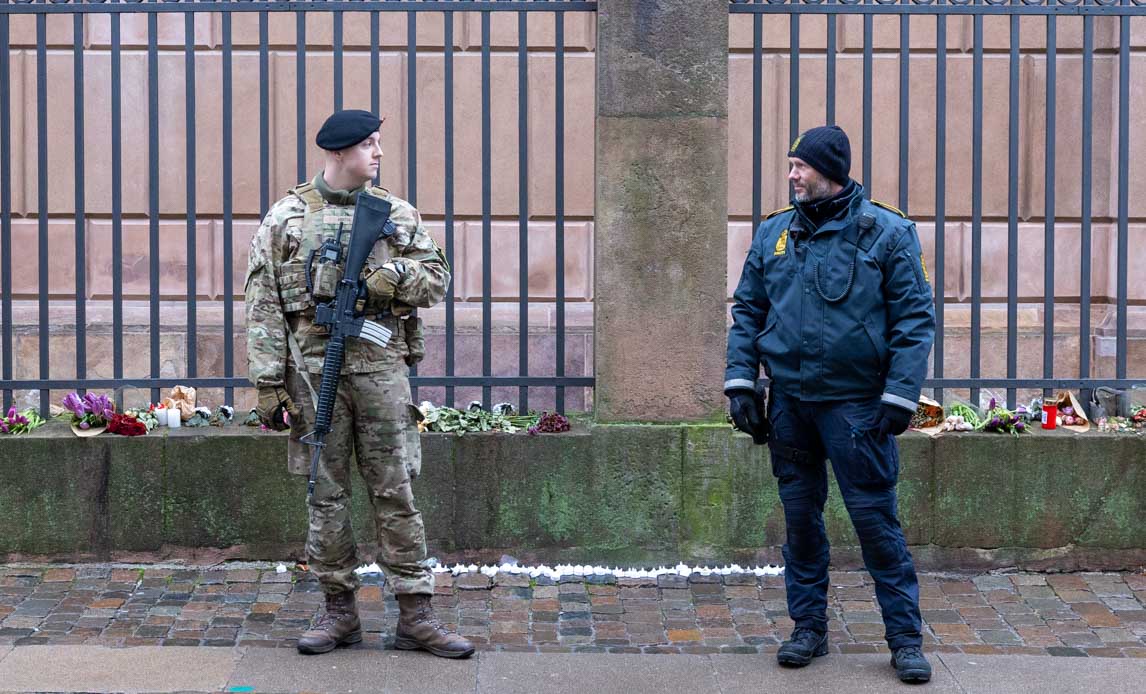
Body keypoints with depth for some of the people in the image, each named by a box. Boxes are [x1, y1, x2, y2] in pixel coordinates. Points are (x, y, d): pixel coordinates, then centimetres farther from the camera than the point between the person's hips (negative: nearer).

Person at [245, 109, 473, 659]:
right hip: (314, 370, -1)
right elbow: (263, 306, 1)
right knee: (326, 494, 5)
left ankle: (415, 615, 5)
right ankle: (340, 610, 15)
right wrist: (268, 381, -5)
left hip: (381, 367, 1)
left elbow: (437, 278, 10)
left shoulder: (397, 214, 10)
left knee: (395, 491, 1)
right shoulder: (285, 218, 4)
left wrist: (391, 278, -11)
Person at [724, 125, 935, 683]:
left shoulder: (886, 232, -5)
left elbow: (915, 319, -6)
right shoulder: (774, 234, 8)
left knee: (875, 520, -3)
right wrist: (741, 381, 3)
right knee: (800, 517, 11)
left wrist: (899, 397, -12)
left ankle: (905, 638, 8)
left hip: (855, 404, -4)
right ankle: (808, 627, 24)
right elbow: (747, 311, 13)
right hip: (788, 402, 4)